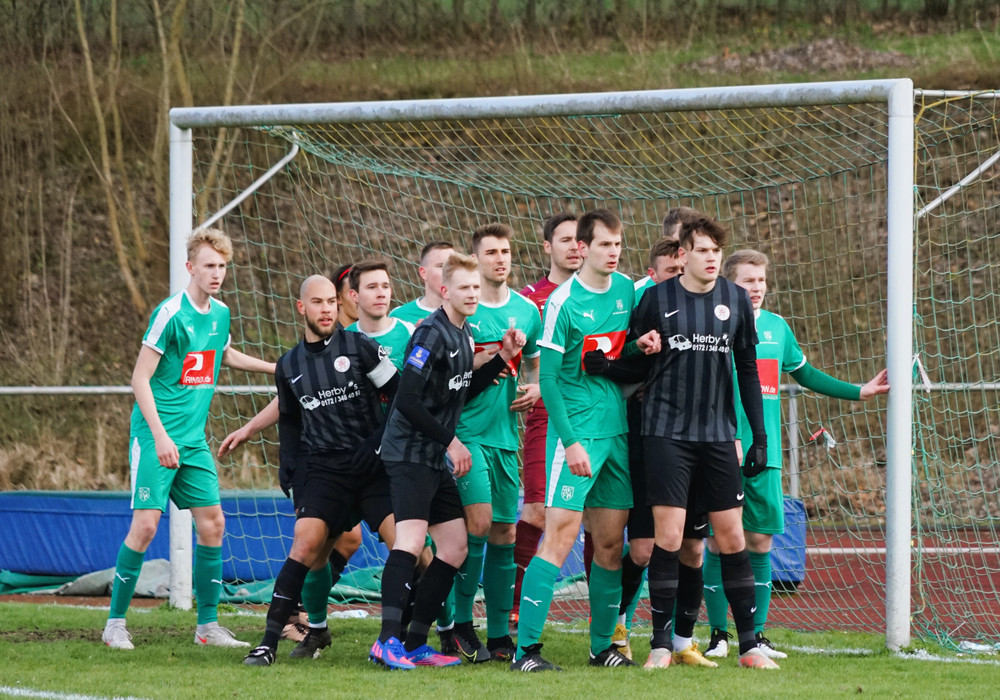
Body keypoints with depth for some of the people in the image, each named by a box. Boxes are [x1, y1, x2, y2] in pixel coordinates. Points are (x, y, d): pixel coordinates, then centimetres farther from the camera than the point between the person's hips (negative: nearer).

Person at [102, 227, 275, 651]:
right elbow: (140, 379, -14)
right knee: (145, 524, -12)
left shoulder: (220, 313, 9)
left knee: (212, 522, 3)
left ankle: (208, 626, 11)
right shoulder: (171, 314, -14)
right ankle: (115, 624, -2)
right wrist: (160, 436, -21)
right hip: (155, 435, -7)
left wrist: (275, 368, 33)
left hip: (194, 440, 7)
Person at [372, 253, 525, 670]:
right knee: (411, 540, -22)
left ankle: (415, 642, 11)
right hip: (409, 453, -10)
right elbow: (407, 400, -20)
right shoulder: (432, 334, -15)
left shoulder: (463, 335, 14)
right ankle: (388, 641, -29)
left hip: (436, 459, 10)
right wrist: (450, 441, -15)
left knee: (455, 548, 9)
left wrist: (504, 357, 12)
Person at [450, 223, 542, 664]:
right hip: (466, 430, -5)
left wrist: (535, 388, 5)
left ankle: (499, 635, 11)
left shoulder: (526, 311, 11)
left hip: (505, 433, 5)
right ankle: (461, 623, -4)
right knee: (479, 521, -16)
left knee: (504, 532, 5)